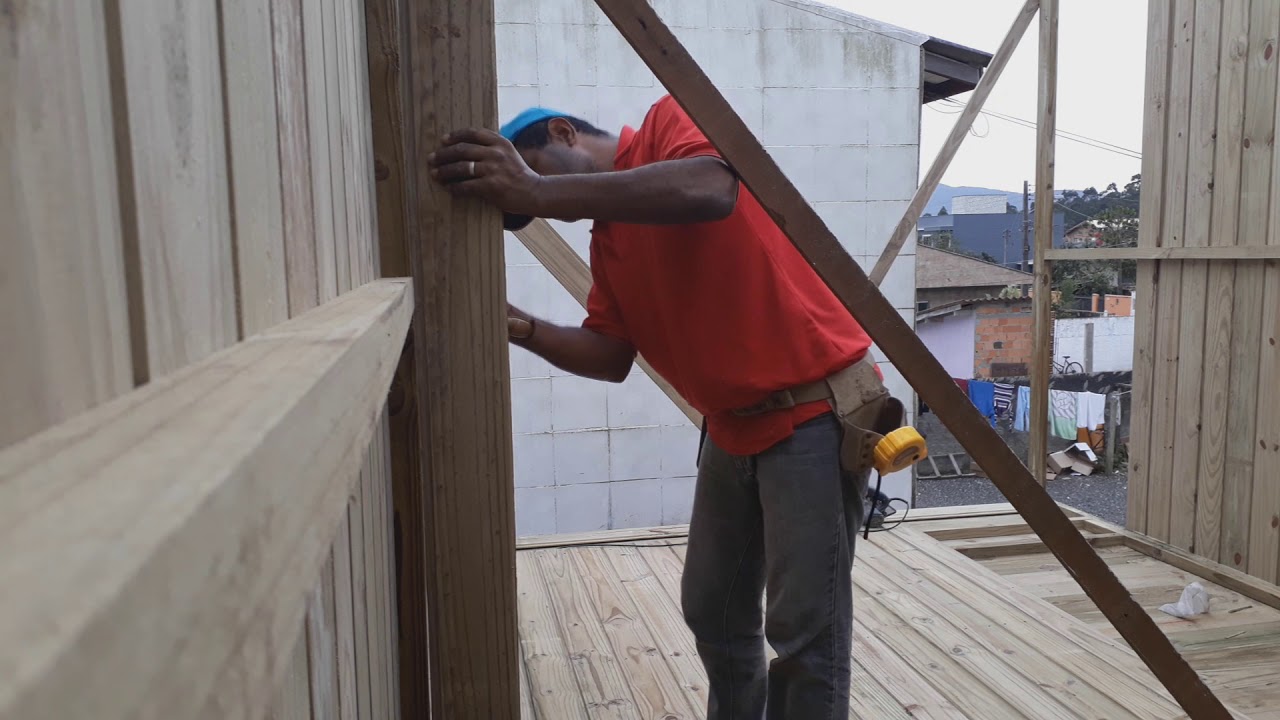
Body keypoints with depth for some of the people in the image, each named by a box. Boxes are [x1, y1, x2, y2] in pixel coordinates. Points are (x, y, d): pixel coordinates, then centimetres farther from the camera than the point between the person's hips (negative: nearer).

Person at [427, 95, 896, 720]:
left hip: (816, 407, -9)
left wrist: (542, 191, -35)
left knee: (805, 628, -4)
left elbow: (710, 191, -31)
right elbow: (611, 356, 8)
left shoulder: (671, 121, -8)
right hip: (733, 427, 9)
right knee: (713, 612, 17)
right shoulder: (606, 239, 14)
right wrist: (523, 329, -9)